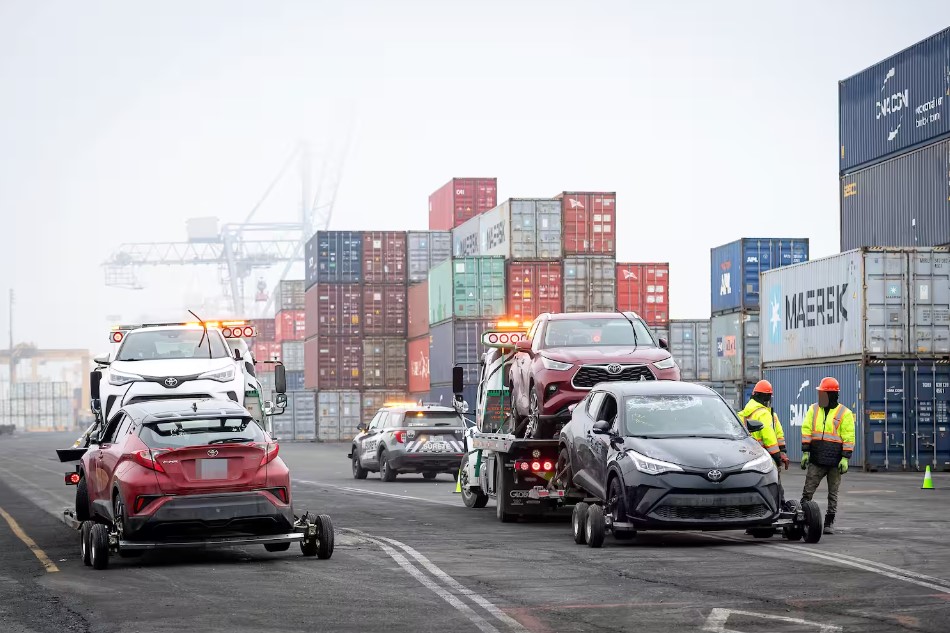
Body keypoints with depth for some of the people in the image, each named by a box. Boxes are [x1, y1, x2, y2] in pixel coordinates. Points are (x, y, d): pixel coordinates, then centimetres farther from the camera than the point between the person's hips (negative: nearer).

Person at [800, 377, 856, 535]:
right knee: (807, 491, -2)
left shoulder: (844, 413, -2)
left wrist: (845, 458, -10)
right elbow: (806, 431, 8)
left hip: (835, 461, -3)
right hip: (816, 459, 3)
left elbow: (849, 438, -4)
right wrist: (805, 452, 0)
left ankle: (829, 522, 14)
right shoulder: (813, 410, 9)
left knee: (833, 494, 6)